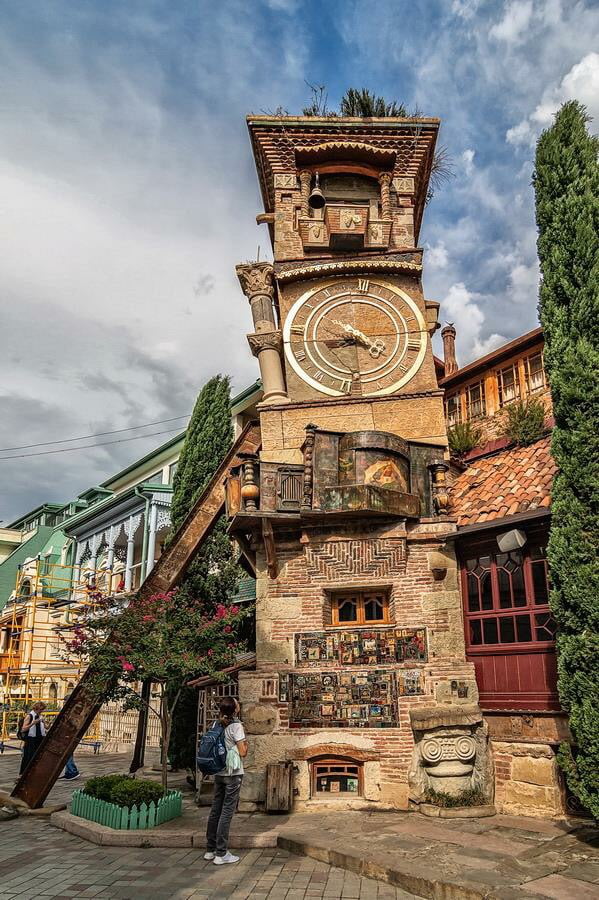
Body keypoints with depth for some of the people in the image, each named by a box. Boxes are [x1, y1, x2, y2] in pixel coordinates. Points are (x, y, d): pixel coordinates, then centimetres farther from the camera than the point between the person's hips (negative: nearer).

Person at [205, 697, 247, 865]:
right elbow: (242, 753, -14)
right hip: (233, 773, -6)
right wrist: (245, 744, 4)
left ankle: (210, 850, 22)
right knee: (227, 812, -1)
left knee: (215, 810, 13)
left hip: (219, 773, 6)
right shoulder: (236, 726, -14)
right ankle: (221, 854, 3)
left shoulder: (216, 724, 5)